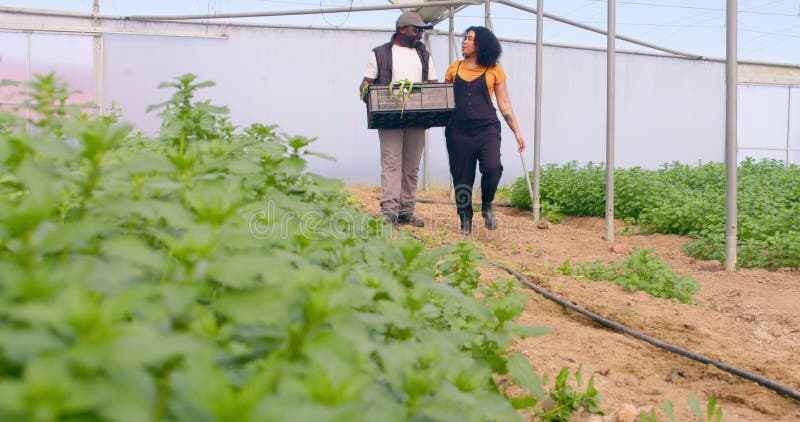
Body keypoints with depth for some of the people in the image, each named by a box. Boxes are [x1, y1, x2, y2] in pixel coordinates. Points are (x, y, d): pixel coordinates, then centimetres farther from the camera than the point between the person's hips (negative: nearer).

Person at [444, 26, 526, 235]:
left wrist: (517, 132, 5)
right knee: (462, 178, 2)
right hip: (459, 130, 2)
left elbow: (504, 105, 9)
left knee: (492, 167, -23)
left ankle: (487, 206, 4)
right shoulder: (454, 68, 14)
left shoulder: (494, 70, 7)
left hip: (487, 128, -2)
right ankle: (465, 221, 16)